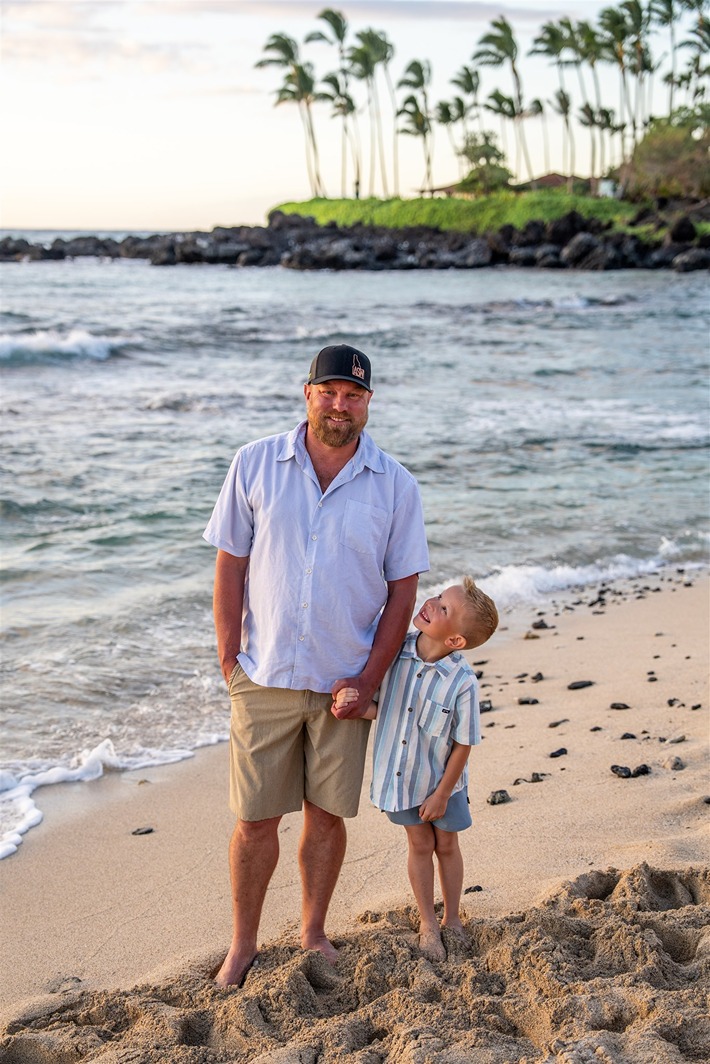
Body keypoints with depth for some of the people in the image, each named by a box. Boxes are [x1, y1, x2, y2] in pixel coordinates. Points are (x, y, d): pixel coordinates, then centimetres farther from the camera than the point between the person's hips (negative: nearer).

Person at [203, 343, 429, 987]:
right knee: (256, 817, 6)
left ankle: (314, 933, 30)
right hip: (264, 677, 0)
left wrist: (369, 677, -7)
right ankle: (243, 946, 22)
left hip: (345, 682, 0)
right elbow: (230, 564, 1)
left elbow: (403, 589, 0)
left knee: (327, 813, 10)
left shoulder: (395, 486, -3)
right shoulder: (255, 465, -2)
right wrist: (229, 658, -3)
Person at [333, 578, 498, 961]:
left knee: (446, 846, 16)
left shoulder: (462, 682, -27)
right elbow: (379, 708, -6)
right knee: (420, 845, 16)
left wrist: (442, 793, -11)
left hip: (441, 779, -2)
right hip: (400, 775, 3)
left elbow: (464, 744, -17)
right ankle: (428, 924, 31)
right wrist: (353, 705, -28)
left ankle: (452, 919, 37)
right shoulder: (395, 650, -16)